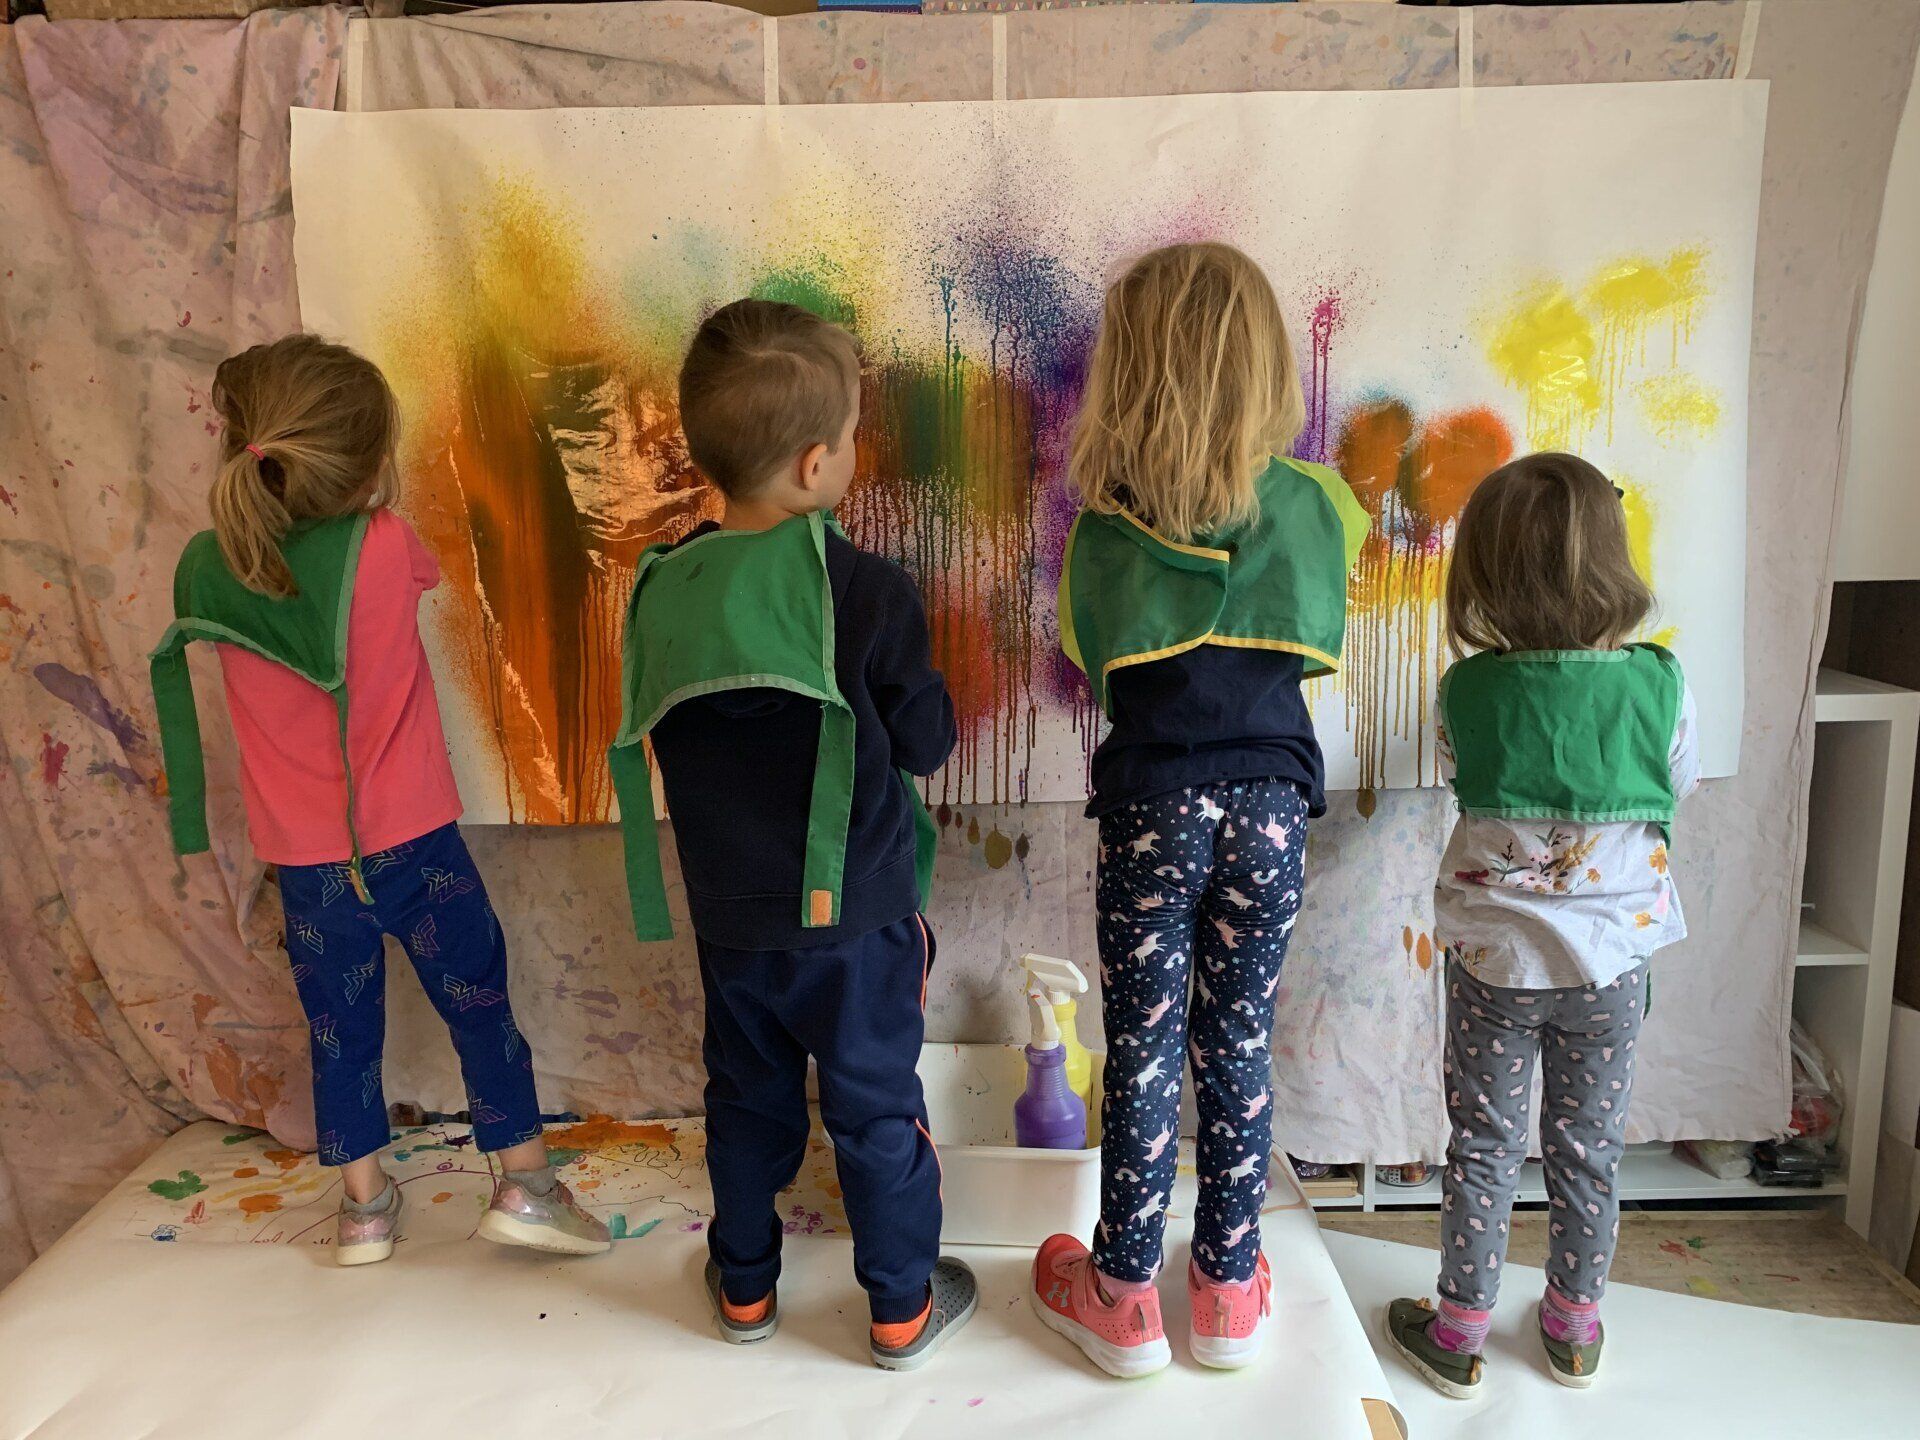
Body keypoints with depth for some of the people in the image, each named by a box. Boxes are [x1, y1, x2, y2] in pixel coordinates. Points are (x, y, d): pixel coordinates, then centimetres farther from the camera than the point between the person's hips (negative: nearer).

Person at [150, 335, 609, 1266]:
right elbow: (427, 567, 7)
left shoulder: (207, 566, -7)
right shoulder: (385, 548, -16)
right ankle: (523, 1184, 17)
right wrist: (372, 506, 13)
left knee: (339, 1025, 18)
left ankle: (364, 1206, 31)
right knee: (479, 1002, 11)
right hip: (411, 840, -3)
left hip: (302, 857, 4)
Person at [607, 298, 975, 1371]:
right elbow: (926, 741, -11)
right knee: (878, 1108, 13)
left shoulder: (665, 587, -7)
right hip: (855, 916, -4)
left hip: (727, 912, 4)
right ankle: (905, 1307, 30)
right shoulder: (868, 591, -21)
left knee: (748, 1099, 22)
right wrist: (922, 692, 7)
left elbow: (659, 740, 5)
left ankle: (745, 1286, 40)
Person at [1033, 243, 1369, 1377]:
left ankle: (1124, 1296, 24)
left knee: (1143, 1048, 9)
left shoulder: (1104, 531, -8)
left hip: (1153, 811, -2)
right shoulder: (1310, 506, -3)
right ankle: (1230, 1290, 28)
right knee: (1239, 1045, 13)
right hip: (1270, 805, 2)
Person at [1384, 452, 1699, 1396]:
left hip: (1494, 955, -1)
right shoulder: (1660, 685, -13)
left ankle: (1458, 1333, 25)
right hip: (1612, 956, 2)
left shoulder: (1465, 691, -16)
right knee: (1588, 1150, 18)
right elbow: (1679, 786, 4)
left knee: (1483, 1146, 13)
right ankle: (1574, 1328, 35)